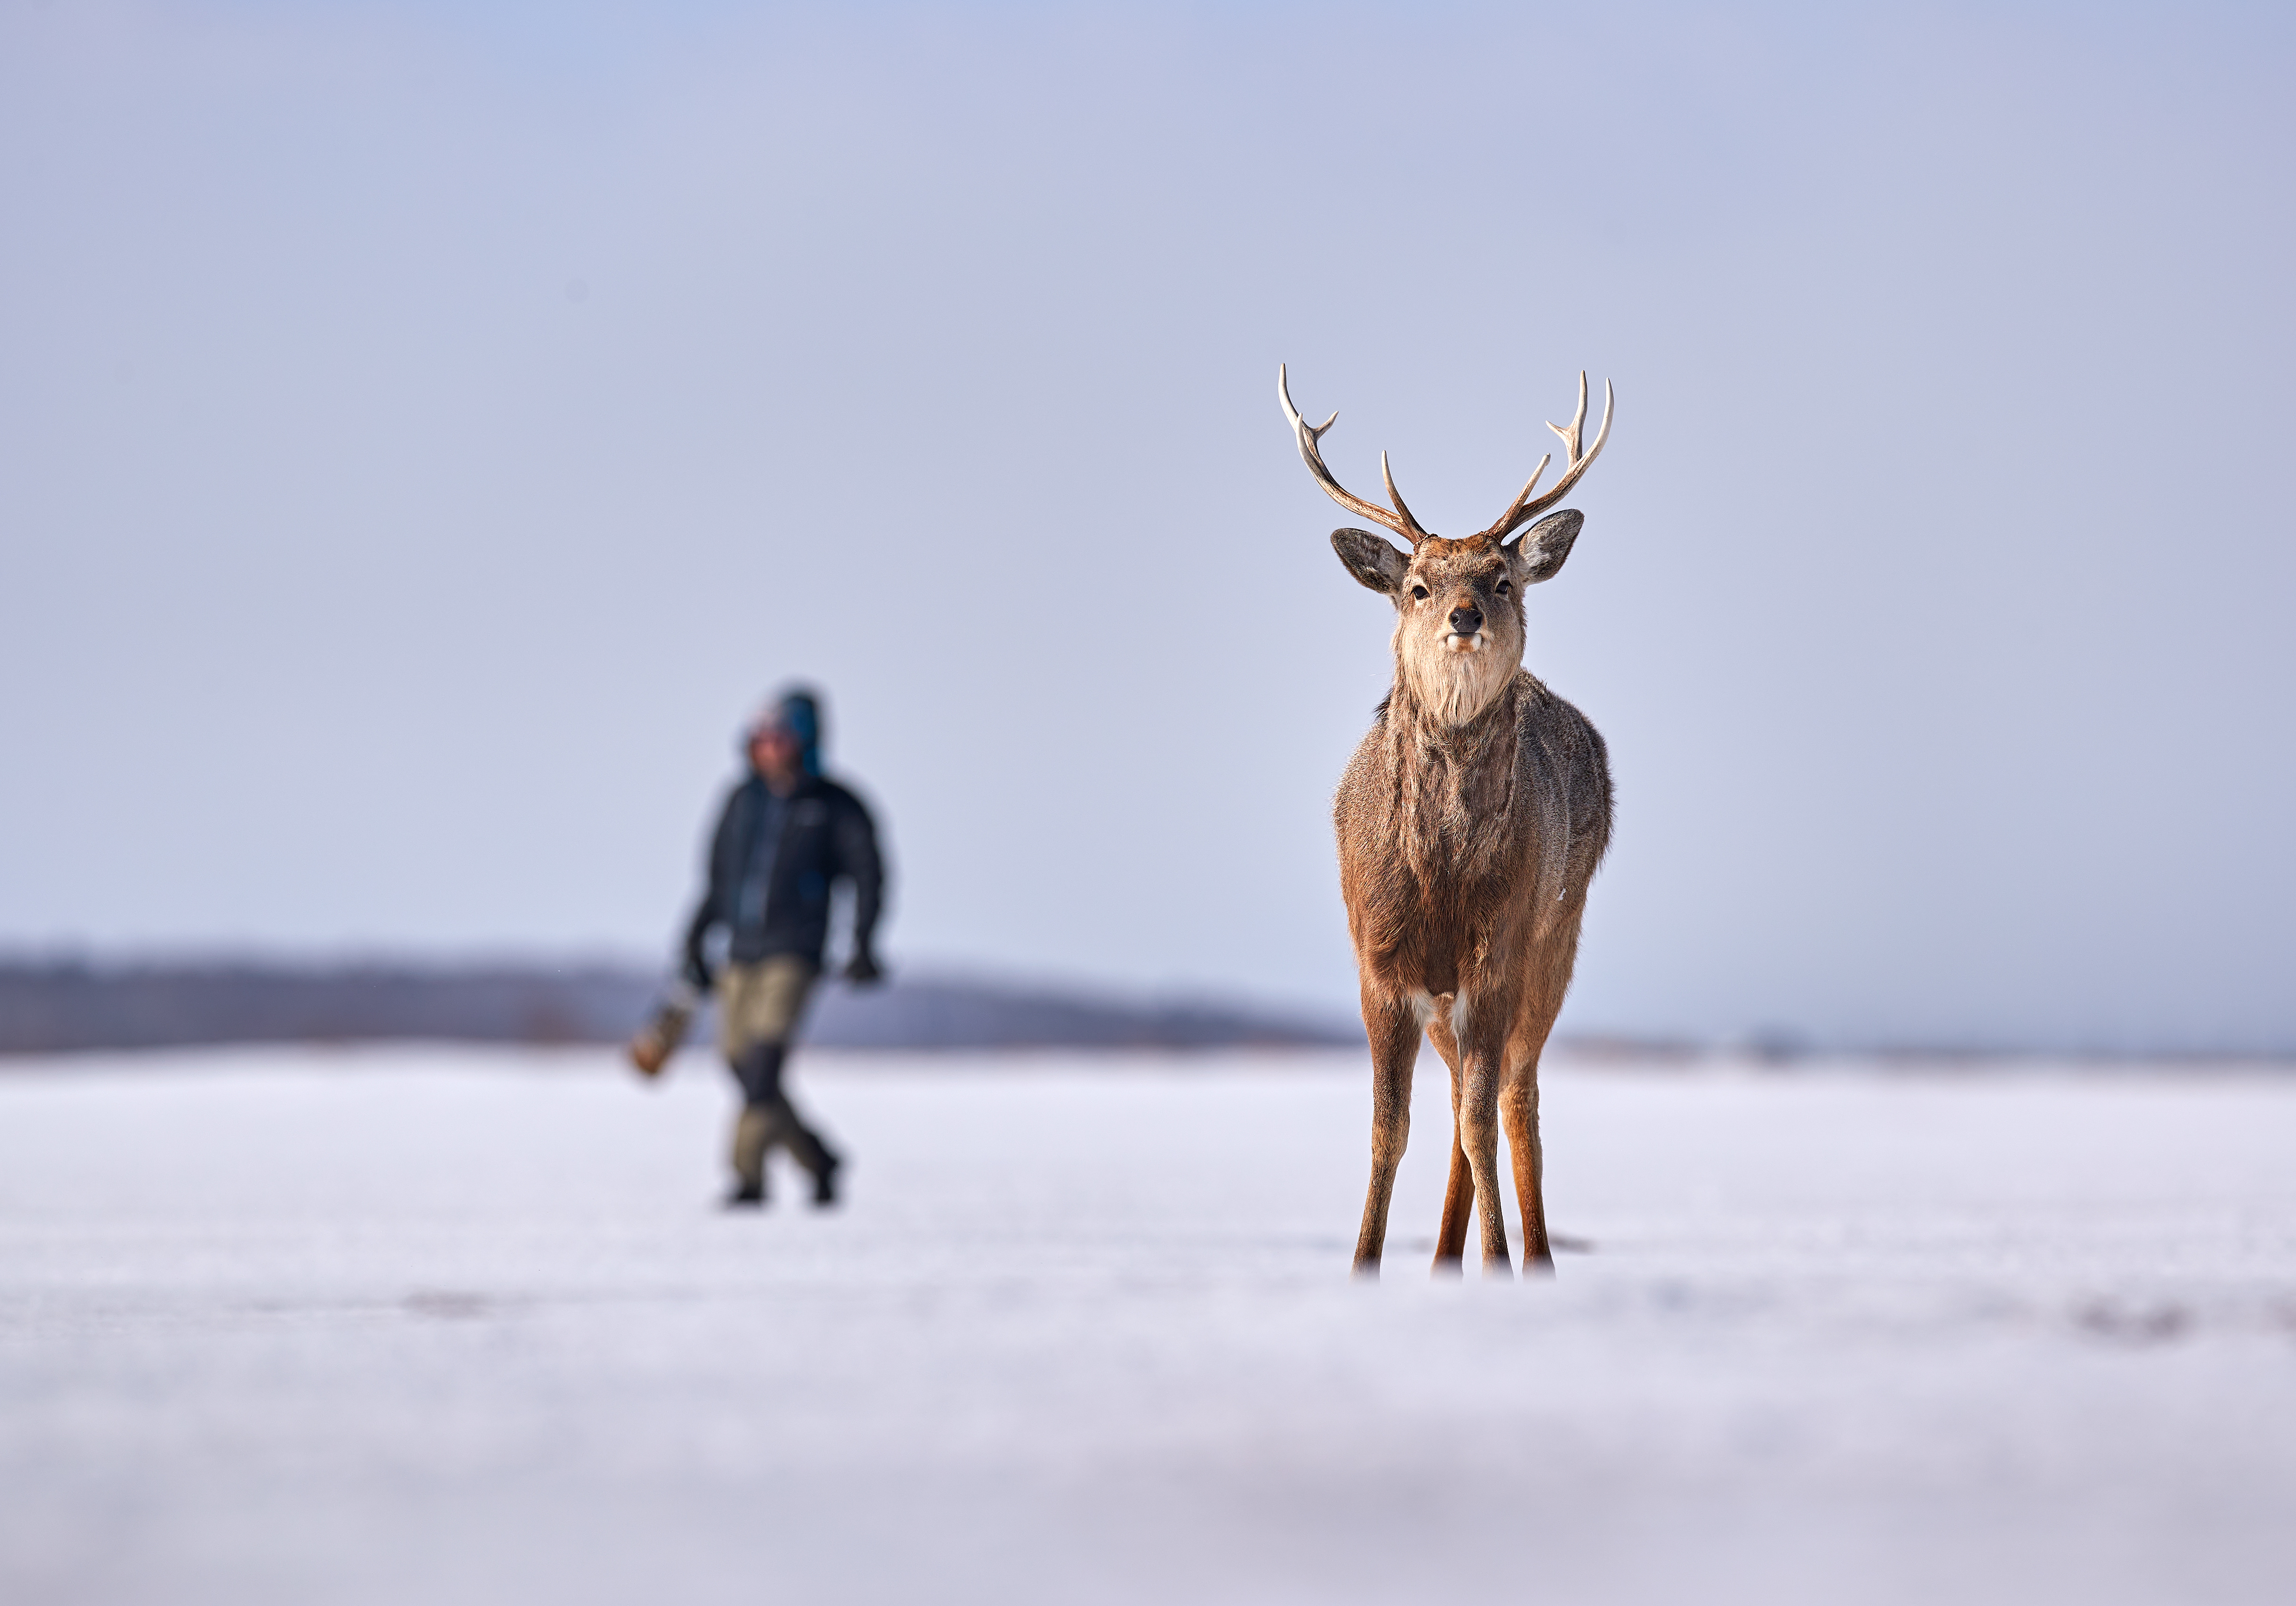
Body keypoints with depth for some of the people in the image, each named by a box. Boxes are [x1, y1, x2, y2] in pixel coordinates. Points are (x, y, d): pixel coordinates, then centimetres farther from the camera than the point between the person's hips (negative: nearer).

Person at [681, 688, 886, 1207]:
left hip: (794, 954, -6)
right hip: (741, 952, 6)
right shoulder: (743, 800, 13)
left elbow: (868, 876, -4)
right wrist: (696, 938, 15)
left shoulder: (835, 807, -1)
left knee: (765, 1062, -20)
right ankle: (819, 1161, 20)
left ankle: (749, 1175, -22)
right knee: (742, 1064, 4)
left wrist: (863, 945, -14)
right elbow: (719, 878, 21)